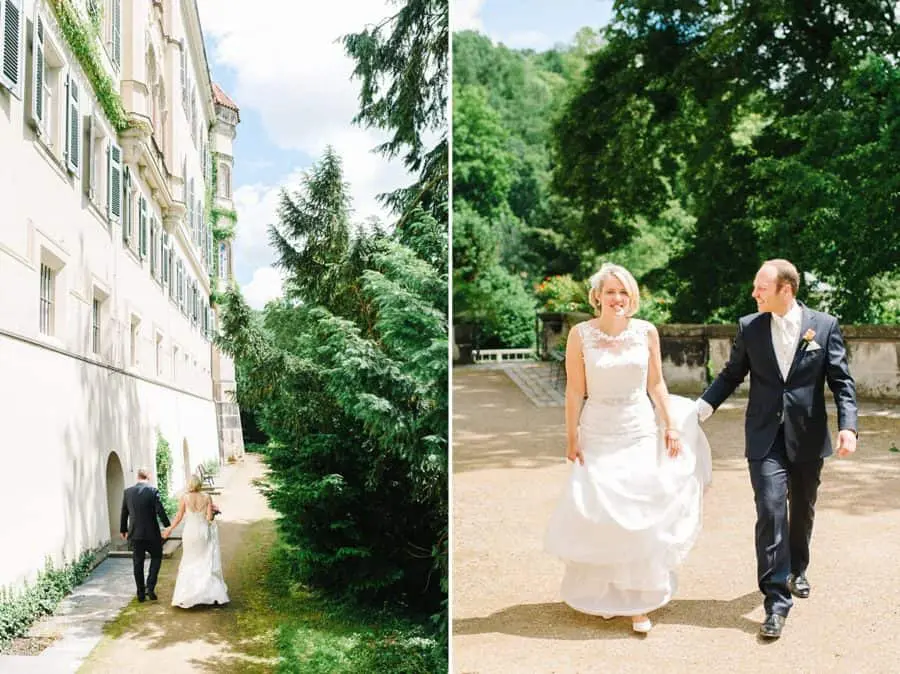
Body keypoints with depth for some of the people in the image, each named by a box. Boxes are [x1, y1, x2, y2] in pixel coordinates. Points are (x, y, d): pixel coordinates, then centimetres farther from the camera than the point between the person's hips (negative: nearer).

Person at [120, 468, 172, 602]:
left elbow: (124, 513, 9)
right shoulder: (152, 490, -11)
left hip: (134, 534, 3)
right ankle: (150, 587, 2)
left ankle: (141, 593, 16)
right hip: (151, 533, -3)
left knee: (138, 563, 11)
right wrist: (168, 527, -3)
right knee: (156, 557, 15)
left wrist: (123, 530, 21)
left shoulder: (127, 492, 1)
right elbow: (160, 511, -13)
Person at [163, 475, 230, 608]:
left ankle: (186, 595, 14)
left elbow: (179, 517, -3)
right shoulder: (207, 497, -7)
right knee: (207, 563, 10)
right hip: (204, 532, 0)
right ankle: (213, 593, 5)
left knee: (189, 563, 14)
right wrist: (214, 511, 12)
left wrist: (170, 529, 11)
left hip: (190, 532, 0)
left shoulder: (185, 498, -8)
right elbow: (210, 517, -9)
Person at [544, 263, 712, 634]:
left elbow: (656, 384, 5)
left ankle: (638, 602, 12)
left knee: (641, 518, 3)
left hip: (641, 433, 2)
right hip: (599, 435, -1)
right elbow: (575, 391, -5)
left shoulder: (646, 332, -1)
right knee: (598, 515, 1)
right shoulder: (580, 334, -7)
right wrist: (572, 437, -5)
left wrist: (671, 426, 2)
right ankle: (601, 594, 22)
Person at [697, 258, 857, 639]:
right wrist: (701, 408, -6)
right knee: (771, 510, -12)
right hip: (765, 437, -1)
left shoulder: (825, 325, -3)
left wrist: (848, 426, -16)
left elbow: (841, 381, -3)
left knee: (802, 510, 18)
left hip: (808, 436, 1)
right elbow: (732, 375, 7)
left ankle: (796, 570, 44)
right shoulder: (749, 327, 0)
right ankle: (777, 601, -7)